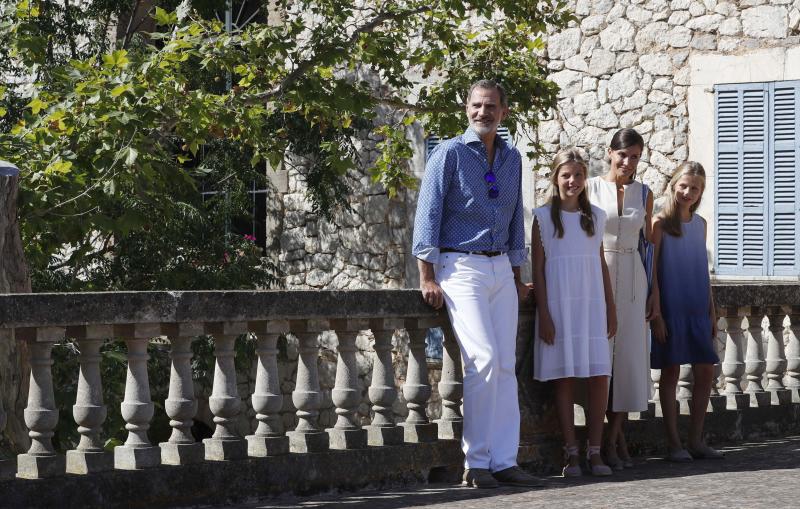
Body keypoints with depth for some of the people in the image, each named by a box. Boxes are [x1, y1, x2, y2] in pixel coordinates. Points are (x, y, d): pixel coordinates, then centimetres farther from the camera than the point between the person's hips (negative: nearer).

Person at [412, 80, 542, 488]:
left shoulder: (512, 158, 15)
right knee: (483, 359, -16)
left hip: (500, 268, 6)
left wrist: (517, 276, 19)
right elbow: (428, 214, -6)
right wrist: (427, 277, -12)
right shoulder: (450, 153, -3)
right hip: (461, 266, -6)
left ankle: (503, 461, 3)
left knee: (506, 366, 1)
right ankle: (476, 463, -9)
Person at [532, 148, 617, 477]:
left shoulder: (595, 216, 11)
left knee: (600, 377, -3)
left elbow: (601, 264, 15)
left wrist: (611, 308, 11)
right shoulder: (544, 217, 1)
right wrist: (544, 314, -8)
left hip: (592, 305, 3)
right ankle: (571, 453, 3)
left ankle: (595, 450, 5)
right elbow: (538, 268, -1)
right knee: (564, 378, -2)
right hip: (559, 305, -3)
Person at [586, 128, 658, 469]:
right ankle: (617, 437, 5)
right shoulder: (591, 188, 0)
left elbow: (650, 245, 13)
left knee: (629, 356, 0)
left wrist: (655, 291, 8)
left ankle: (611, 438, 8)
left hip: (632, 278, 3)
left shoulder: (644, 194, 10)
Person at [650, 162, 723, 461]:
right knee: (671, 371, -1)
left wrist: (712, 312, 14)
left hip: (697, 309, 5)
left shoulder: (700, 224, 12)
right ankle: (674, 444, 4)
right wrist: (655, 314, -13)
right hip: (670, 309, -5)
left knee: (705, 371, 3)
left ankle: (695, 440, 13)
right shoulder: (661, 223, -5)